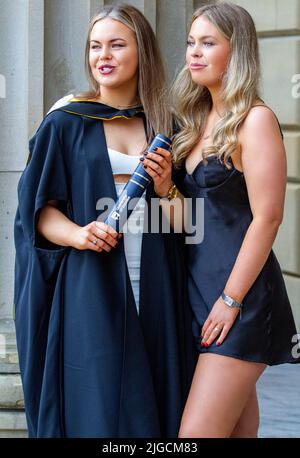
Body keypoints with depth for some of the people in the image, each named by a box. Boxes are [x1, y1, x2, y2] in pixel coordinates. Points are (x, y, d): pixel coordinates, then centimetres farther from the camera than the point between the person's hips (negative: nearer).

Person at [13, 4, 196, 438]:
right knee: (94, 407, -3)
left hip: (153, 291, 3)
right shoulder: (65, 124, 3)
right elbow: (37, 207, 0)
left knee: (150, 401, 3)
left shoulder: (163, 128, 11)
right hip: (90, 291, -2)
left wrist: (165, 188, -8)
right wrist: (77, 234, -18)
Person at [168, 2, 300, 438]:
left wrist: (231, 300, -16)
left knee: (197, 432, -12)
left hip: (242, 299, -8)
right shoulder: (200, 120, 14)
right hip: (199, 287, 8)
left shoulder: (255, 120, -10)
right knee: (239, 427, 12)